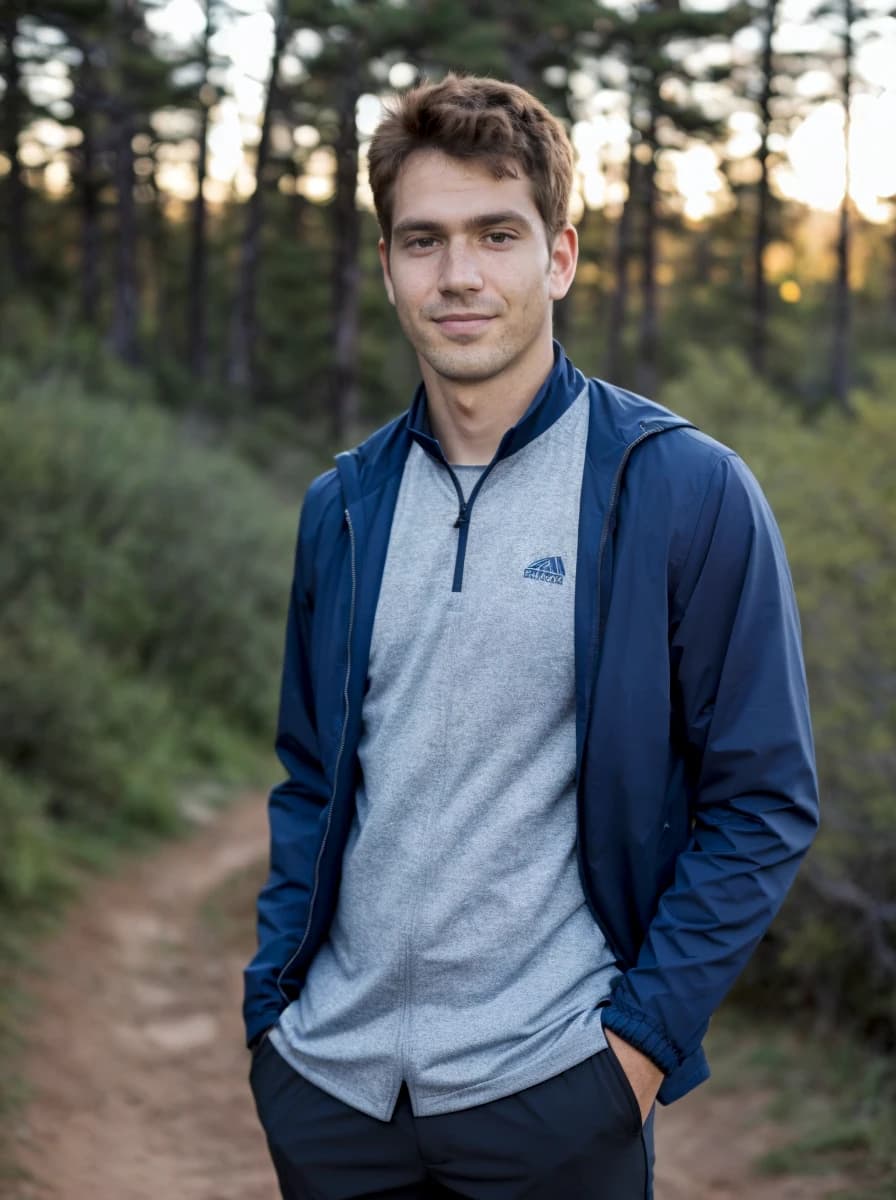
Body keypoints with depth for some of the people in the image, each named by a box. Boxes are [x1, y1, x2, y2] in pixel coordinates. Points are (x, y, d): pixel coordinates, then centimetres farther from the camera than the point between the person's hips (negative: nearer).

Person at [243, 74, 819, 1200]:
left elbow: (765, 799, -7)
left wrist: (644, 1036, -11)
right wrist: (271, 1001, 5)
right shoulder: (342, 505, 5)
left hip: (550, 1084, -4)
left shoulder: (690, 491, -8)